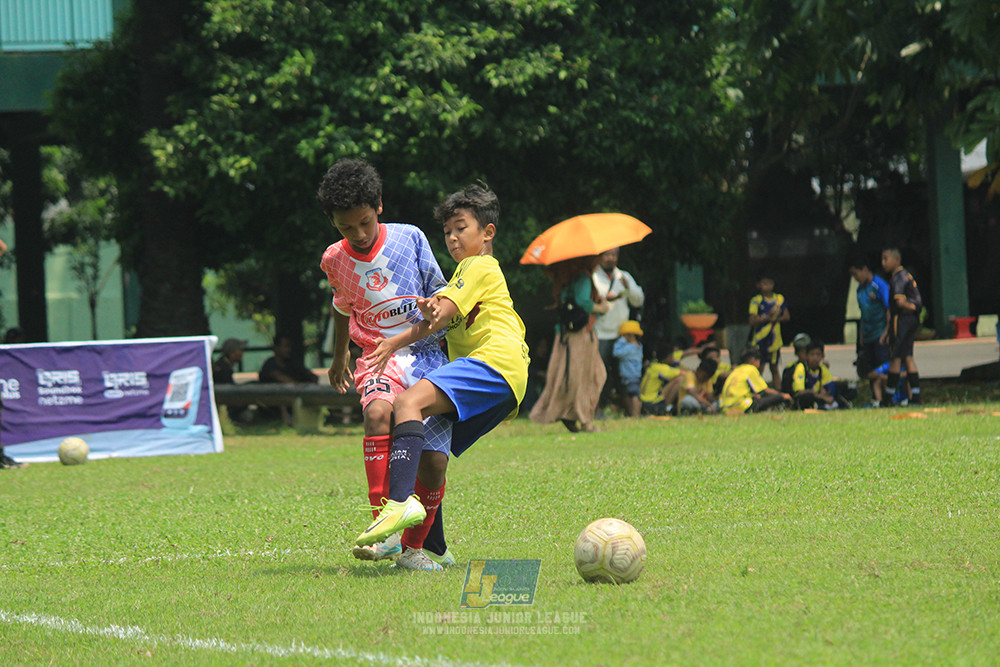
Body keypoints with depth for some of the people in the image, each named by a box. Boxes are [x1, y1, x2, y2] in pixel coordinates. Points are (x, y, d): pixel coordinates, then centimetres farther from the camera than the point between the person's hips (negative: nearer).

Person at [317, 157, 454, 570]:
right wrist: (339, 357, 40)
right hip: (381, 355, 1)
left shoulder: (410, 238, 0)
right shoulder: (335, 260, 7)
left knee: (431, 463, -10)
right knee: (378, 414, -34)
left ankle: (427, 546, 14)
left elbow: (439, 291, 7)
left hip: (430, 353, 0)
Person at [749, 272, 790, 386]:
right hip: (760, 338, -3)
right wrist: (767, 318, -24)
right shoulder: (756, 301, -5)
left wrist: (775, 318, -14)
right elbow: (752, 322, -11)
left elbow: (787, 316, 4)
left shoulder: (779, 299, 6)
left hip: (775, 338, 3)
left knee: (775, 369, 11)